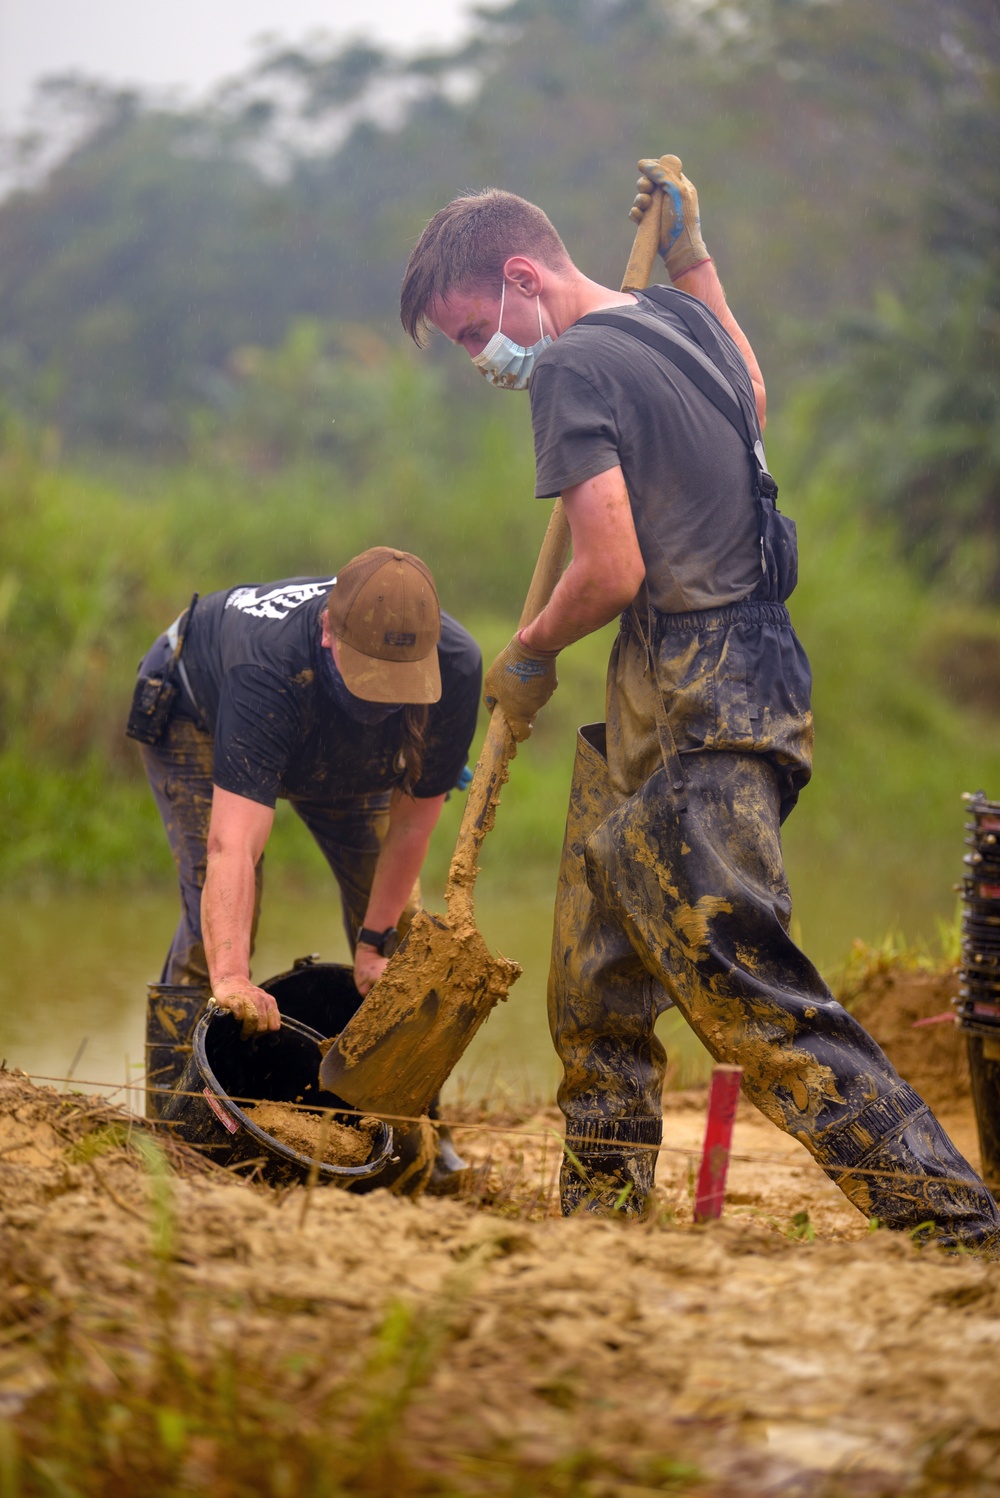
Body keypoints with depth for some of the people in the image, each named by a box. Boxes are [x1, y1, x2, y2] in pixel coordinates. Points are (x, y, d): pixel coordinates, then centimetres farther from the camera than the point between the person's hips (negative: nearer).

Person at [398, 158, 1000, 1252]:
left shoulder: (571, 368, -14)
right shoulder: (678, 320, 14)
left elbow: (614, 569, -21)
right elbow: (753, 400, 36)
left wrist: (531, 653, -2)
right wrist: (692, 259, 34)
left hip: (700, 715, -10)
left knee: (738, 980, -14)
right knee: (596, 976, 16)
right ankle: (604, 1205, 24)